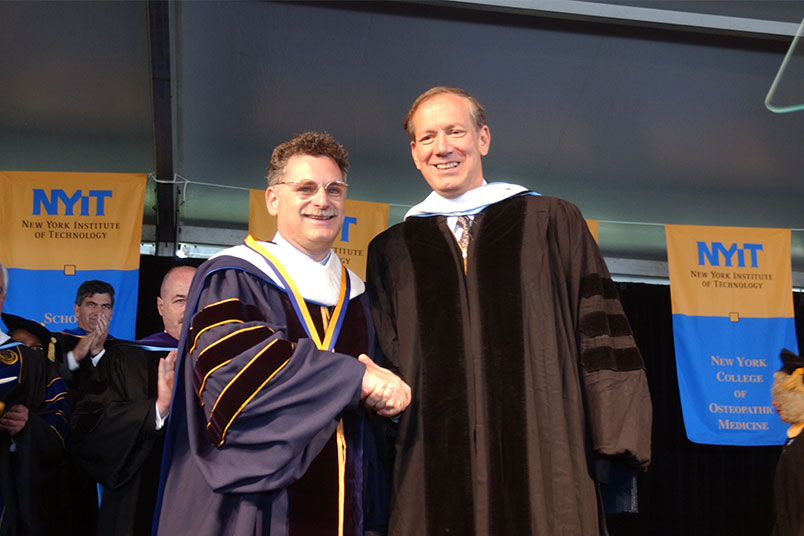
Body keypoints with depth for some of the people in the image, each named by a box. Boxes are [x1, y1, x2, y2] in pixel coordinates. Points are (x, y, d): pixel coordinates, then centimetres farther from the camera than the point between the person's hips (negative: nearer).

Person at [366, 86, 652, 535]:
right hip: (434, 472, 1)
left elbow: (600, 333, 3)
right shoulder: (390, 252, 14)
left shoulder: (553, 223, 9)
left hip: (543, 464, -1)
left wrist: (616, 444, -5)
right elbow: (385, 358, 14)